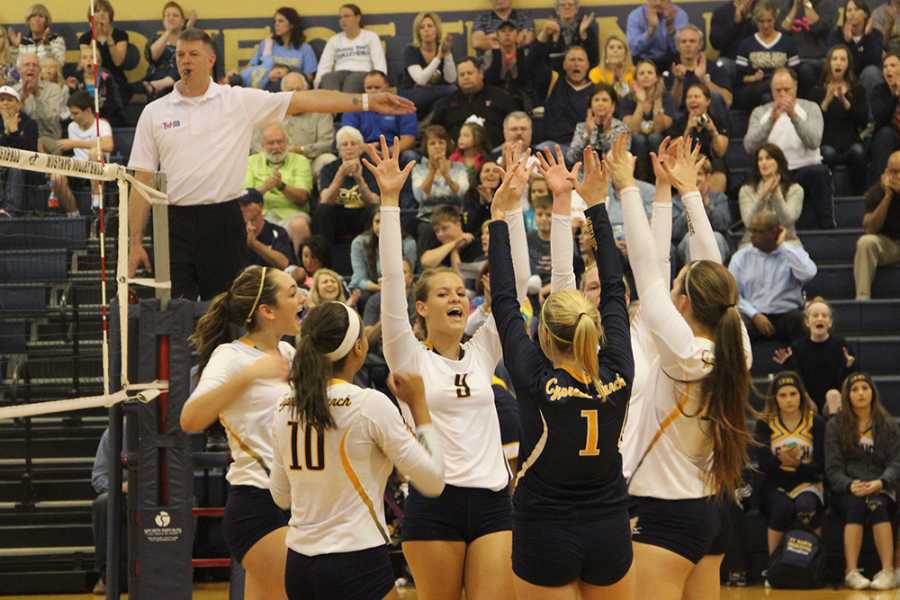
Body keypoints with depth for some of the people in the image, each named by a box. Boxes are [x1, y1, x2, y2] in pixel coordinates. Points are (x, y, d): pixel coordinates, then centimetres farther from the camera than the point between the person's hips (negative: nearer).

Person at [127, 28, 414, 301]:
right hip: (176, 224, 0)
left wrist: (368, 101, -10)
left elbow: (303, 100, -3)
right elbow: (143, 180, 6)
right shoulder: (154, 113, 5)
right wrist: (135, 243, 1)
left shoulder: (240, 101, 2)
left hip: (224, 222, 0)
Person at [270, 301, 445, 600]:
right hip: (358, 566, -6)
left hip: (298, 565, 6)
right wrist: (418, 404, 1)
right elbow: (432, 482, -7)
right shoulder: (370, 404, -12)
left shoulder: (285, 410, 4)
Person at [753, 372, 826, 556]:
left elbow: (821, 466, -4)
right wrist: (780, 460, -29)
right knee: (783, 508, -32)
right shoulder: (765, 423, 4)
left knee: (805, 506, -34)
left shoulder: (816, 423, 2)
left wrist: (798, 464, -24)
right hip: (776, 485, 0)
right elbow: (763, 464, -6)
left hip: (807, 482, 0)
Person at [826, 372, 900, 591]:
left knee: (877, 505, -34)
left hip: (880, 490, 0)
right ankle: (851, 572, -42)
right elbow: (833, 468, 1)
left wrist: (880, 483, -20)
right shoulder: (835, 426, 9)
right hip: (846, 490, 0)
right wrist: (850, 485, -20)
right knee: (856, 505, -34)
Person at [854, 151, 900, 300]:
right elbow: (870, 229, -20)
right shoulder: (877, 191, -10)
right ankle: (862, 298, -32)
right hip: (886, 244, 0)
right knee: (866, 242, -31)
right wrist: (888, 196, -25)